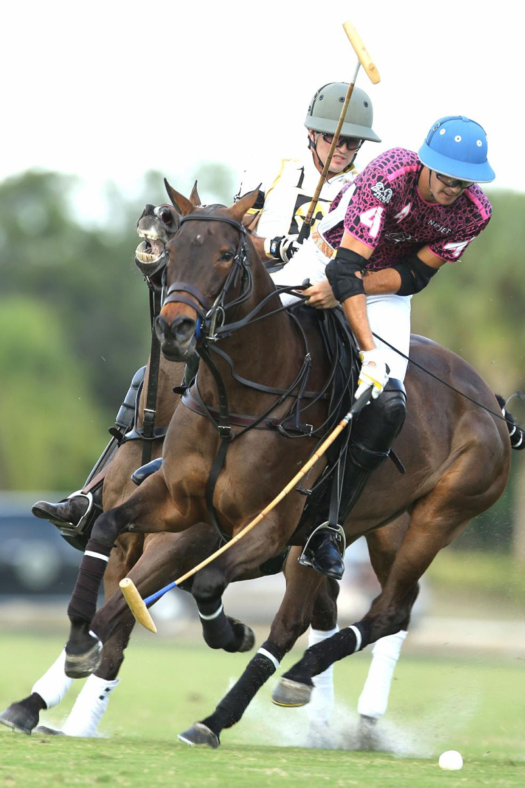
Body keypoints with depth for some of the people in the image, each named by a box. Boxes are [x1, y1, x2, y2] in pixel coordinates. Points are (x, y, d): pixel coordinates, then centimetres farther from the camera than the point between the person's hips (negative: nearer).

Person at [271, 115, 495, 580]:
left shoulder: (474, 213, -20)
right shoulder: (387, 177, -32)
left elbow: (416, 276, -13)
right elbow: (344, 267, -34)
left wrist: (346, 285, -26)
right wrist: (369, 350, -41)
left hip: (386, 291, 2)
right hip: (328, 258, -2)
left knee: (388, 405, -17)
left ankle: (326, 528, -7)